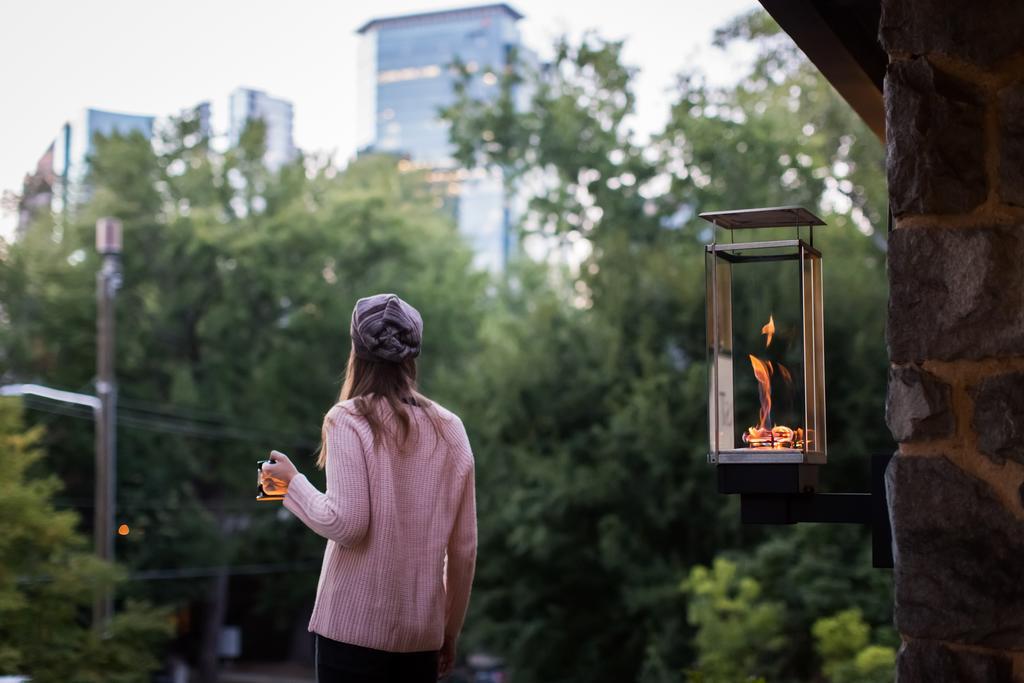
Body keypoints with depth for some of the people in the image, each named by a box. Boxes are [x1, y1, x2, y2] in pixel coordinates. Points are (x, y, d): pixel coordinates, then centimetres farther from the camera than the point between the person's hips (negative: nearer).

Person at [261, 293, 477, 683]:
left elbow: (346, 524, -14)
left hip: (354, 626, -4)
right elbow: (464, 548, 7)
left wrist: (292, 483, 2)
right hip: (422, 631, 4)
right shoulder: (450, 430, 5)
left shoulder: (349, 420, -7)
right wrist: (450, 631, 17)